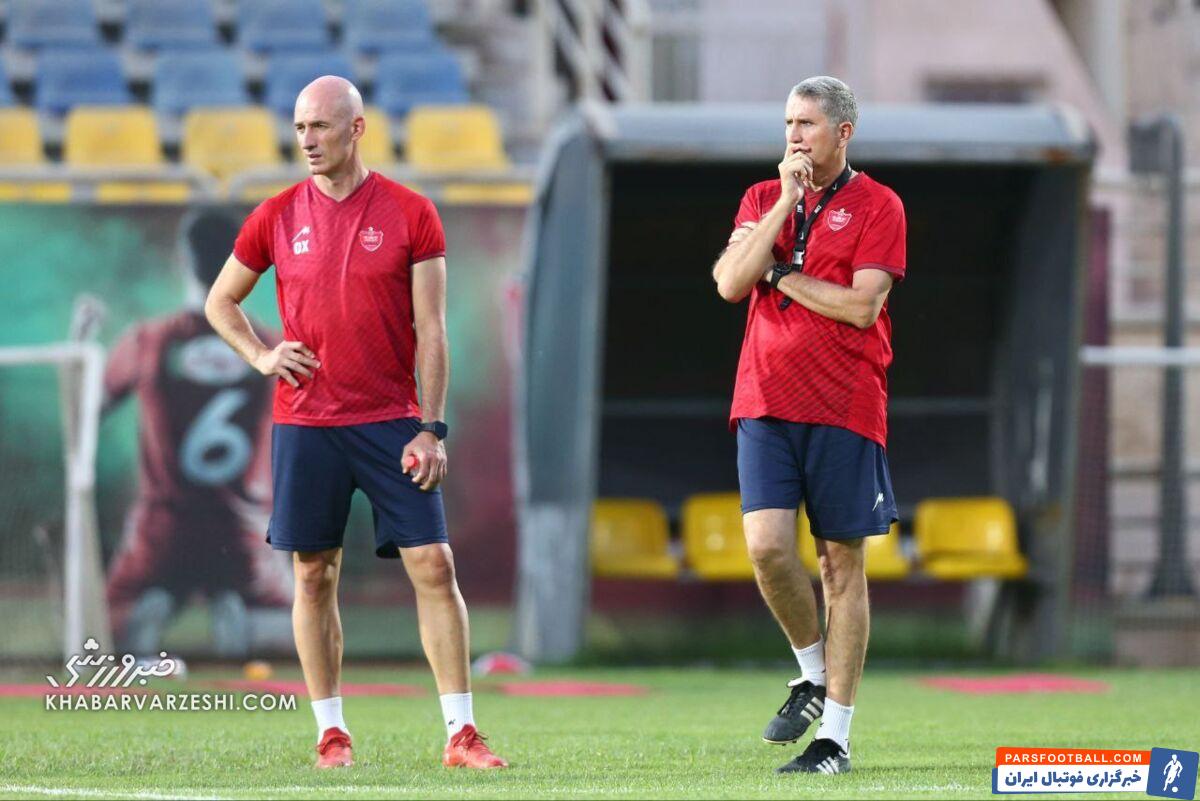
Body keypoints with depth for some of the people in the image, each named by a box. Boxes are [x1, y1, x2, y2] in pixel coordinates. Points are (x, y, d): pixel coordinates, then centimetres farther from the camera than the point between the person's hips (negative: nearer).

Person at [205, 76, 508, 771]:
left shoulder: (411, 215, 0)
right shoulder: (278, 217, 5)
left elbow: (430, 330, -1)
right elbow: (221, 301, 19)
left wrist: (432, 429, -8)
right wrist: (261, 355, 0)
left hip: (392, 420, -2)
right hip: (306, 422, 2)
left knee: (434, 566, -6)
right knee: (315, 576, 3)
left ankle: (461, 733, -2)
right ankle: (331, 733, 11)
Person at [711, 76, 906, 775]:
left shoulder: (877, 206, 0)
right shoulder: (762, 199, 13)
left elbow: (861, 305, -11)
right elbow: (731, 283, -3)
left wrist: (778, 273, -5)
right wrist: (785, 202, -6)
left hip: (844, 408, -3)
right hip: (765, 402, 3)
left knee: (842, 561, 1)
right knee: (767, 546, -13)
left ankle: (837, 733, 6)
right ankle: (813, 675, 13)